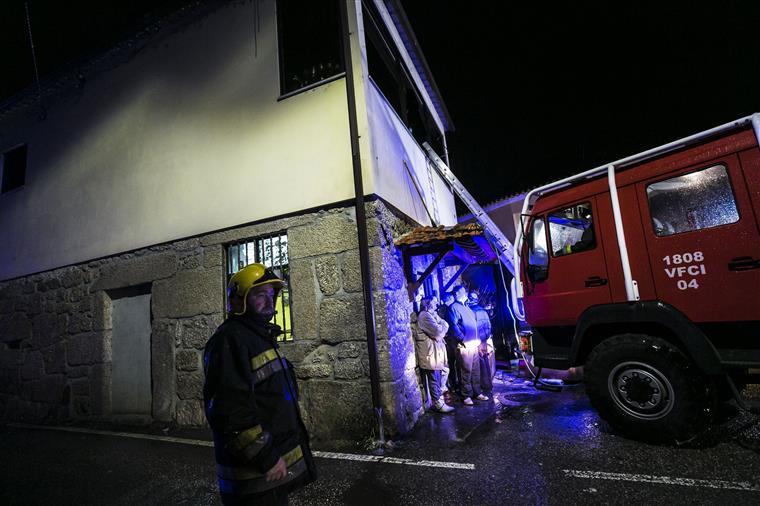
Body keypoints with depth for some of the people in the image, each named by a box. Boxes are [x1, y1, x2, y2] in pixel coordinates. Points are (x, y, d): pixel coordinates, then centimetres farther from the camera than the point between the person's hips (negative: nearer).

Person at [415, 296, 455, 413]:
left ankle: (439, 400, 28)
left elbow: (444, 327, 14)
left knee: (438, 378, 17)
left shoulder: (431, 314, 18)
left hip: (435, 352, 10)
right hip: (431, 353, -10)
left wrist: (442, 325, -6)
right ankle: (439, 404, 7)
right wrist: (443, 324, -5)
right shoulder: (425, 315, -17)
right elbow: (438, 332, -22)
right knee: (434, 379, -1)